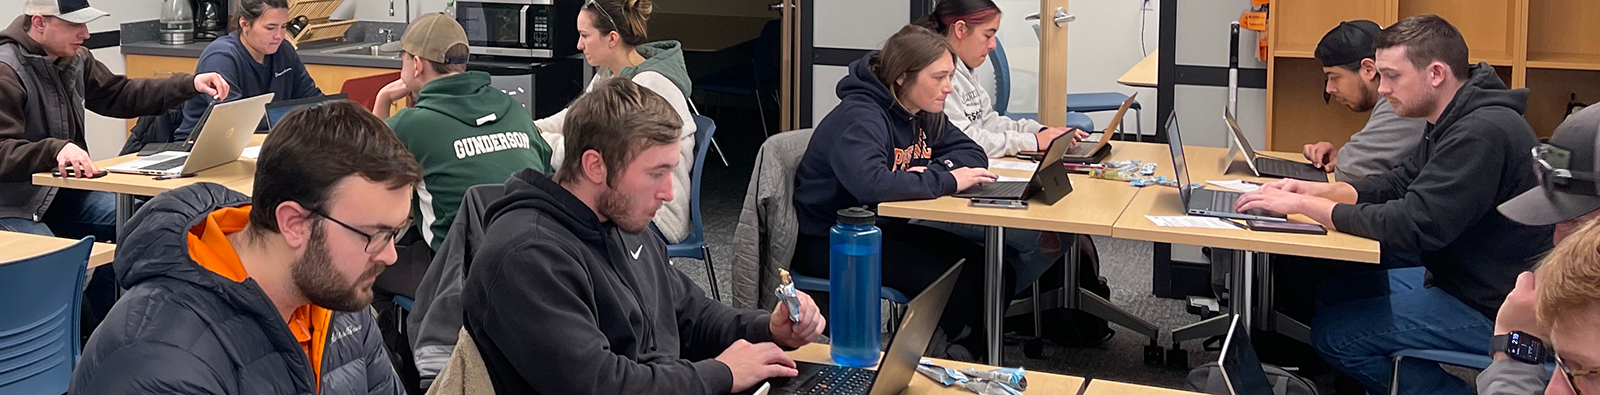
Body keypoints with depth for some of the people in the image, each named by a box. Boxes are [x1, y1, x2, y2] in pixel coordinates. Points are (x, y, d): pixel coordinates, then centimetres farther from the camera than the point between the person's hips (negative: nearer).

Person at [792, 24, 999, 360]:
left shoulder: (923, 113, 5)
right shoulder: (861, 118, -23)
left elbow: (972, 153, 10)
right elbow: (871, 184, -40)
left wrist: (933, 169, -12)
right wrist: (944, 180, -30)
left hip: (885, 228, 9)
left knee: (992, 270, -7)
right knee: (947, 282, -24)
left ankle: (967, 354, 8)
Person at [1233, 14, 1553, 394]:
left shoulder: (1483, 132, -26)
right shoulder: (1456, 121, 7)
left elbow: (1413, 226, -28)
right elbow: (1399, 183, 15)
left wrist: (1303, 204, -21)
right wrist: (1315, 190, -1)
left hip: (1493, 312, -10)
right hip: (1459, 278, 10)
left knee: (1332, 332, -9)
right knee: (1334, 290, 14)